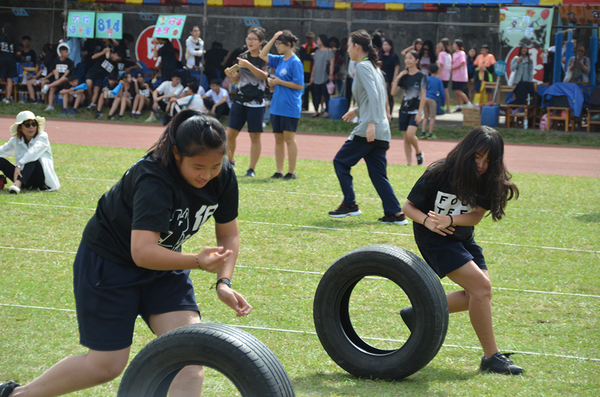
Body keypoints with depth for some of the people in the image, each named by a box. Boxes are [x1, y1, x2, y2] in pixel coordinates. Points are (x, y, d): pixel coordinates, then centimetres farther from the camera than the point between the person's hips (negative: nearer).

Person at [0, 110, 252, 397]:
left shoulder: (223, 177, -14)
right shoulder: (154, 179, -35)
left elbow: (228, 235, 1)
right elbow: (143, 252, -43)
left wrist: (224, 282, -15)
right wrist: (197, 262, -52)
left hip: (164, 263, 6)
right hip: (108, 262, -6)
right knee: (107, 365, 0)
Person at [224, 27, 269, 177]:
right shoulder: (242, 57, 10)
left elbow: (263, 75, -20)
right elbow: (237, 80, 15)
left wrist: (248, 65, -31)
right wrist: (230, 75, -6)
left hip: (256, 102, -4)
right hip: (239, 100, 4)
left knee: (255, 136, 0)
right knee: (230, 133, 1)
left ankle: (251, 169, 8)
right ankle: (230, 161, 20)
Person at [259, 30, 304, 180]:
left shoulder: (295, 62, -11)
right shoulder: (280, 60, 11)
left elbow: (299, 85, -15)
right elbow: (263, 55, 21)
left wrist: (279, 82, -12)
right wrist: (273, 39, 10)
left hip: (290, 107, -8)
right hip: (277, 106, 8)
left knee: (289, 138, -4)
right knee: (278, 139, 9)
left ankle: (291, 172, 1)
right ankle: (279, 171, 14)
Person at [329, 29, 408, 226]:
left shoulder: (363, 67, -8)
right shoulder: (374, 67, 19)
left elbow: (373, 95, -20)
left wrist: (371, 122, -27)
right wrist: (357, 110, 32)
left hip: (368, 130, -9)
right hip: (381, 132, 9)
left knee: (340, 162, 3)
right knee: (378, 173, 8)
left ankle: (350, 204, 3)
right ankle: (395, 213, 1)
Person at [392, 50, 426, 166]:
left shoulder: (421, 76, -6)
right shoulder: (404, 76, 8)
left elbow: (423, 96, -8)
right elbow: (393, 92, 5)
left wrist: (419, 113, -14)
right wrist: (397, 78, -8)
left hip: (415, 110, -5)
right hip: (404, 110, 5)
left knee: (410, 134, -21)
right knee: (406, 138, 5)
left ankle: (418, 152, 5)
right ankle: (409, 163, 11)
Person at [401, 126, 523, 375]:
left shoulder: (490, 180, -8)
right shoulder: (439, 174, -20)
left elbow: (476, 216, -14)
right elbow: (409, 206, -13)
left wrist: (450, 220, -32)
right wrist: (426, 220, -33)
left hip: (463, 239, 7)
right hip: (435, 240, -7)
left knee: (479, 294, 1)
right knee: (481, 287, -19)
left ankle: (419, 314, 18)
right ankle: (491, 357, -13)